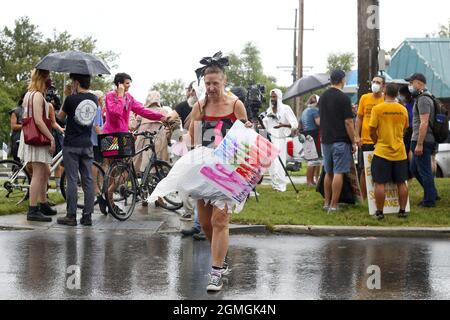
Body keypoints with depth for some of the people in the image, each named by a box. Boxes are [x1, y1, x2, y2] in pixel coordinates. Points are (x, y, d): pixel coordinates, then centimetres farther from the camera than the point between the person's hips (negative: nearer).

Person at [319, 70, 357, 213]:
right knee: (338, 173, -4)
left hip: (325, 140, 7)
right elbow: (348, 122, -14)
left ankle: (327, 203, 20)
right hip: (340, 141, -7)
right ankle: (333, 205, -5)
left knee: (328, 173, 15)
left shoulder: (323, 97, 9)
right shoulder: (343, 98, -12)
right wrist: (353, 142, -7)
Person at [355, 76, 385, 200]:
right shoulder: (364, 98, 4)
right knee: (364, 170, 6)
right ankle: (364, 198, 17)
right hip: (365, 141, 2)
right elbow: (359, 118, 8)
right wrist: (357, 136, 0)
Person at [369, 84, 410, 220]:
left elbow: (372, 131, -8)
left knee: (380, 183, 1)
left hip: (382, 152, -4)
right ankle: (402, 211, 15)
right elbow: (404, 129, 13)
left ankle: (380, 212, 2)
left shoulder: (377, 109, -10)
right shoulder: (403, 110, 3)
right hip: (399, 152, 4)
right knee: (401, 183, 11)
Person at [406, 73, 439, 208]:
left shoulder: (423, 99, -15)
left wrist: (419, 144, -24)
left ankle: (429, 200, 5)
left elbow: (424, 123, -23)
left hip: (423, 141, -10)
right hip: (421, 141, 10)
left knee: (424, 171, -2)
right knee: (414, 169, 17)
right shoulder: (422, 98, 18)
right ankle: (433, 194, 24)